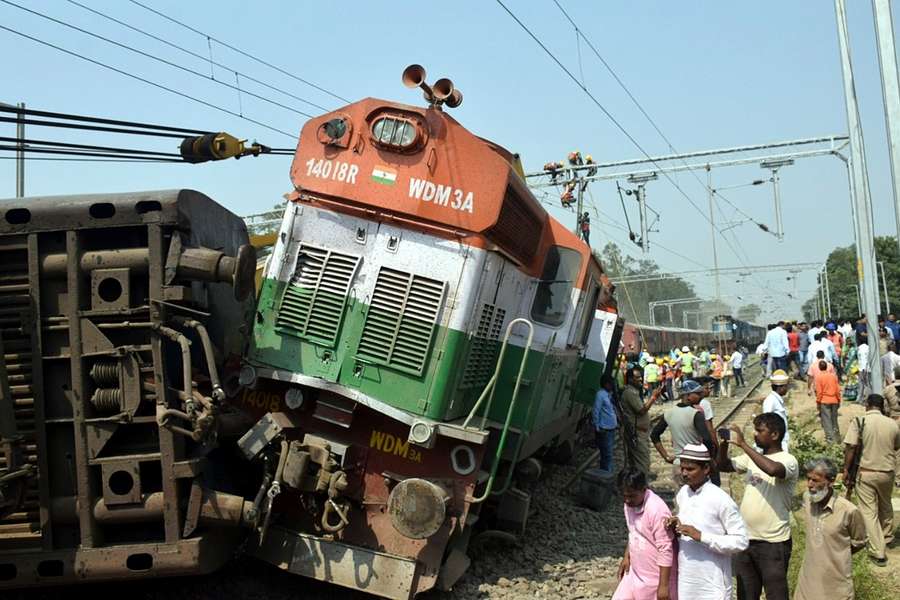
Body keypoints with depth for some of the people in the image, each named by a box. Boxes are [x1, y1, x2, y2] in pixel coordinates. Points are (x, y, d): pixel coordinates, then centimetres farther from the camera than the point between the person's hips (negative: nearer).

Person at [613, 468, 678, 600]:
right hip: (635, 573, 8)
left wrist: (664, 585, -23)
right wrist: (626, 557, 9)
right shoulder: (630, 504, 0)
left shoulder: (657, 510, -26)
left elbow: (666, 550, -24)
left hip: (656, 578, -8)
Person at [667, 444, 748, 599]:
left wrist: (701, 536, -22)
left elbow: (741, 541, -15)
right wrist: (677, 526, -4)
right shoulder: (682, 494, 3)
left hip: (712, 583, -6)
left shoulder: (720, 499, -15)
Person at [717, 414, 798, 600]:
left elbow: (773, 469, -35)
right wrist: (724, 444, -7)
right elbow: (723, 466, 11)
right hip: (746, 538, 7)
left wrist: (743, 444, -29)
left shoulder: (788, 460, -13)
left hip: (773, 542, -7)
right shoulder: (752, 457, 8)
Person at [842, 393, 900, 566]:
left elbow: (850, 448, -16)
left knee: (869, 512, 3)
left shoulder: (859, 422, -13)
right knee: (886, 506, 25)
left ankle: (878, 552, 2)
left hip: (865, 473, -3)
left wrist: (846, 470, -7)